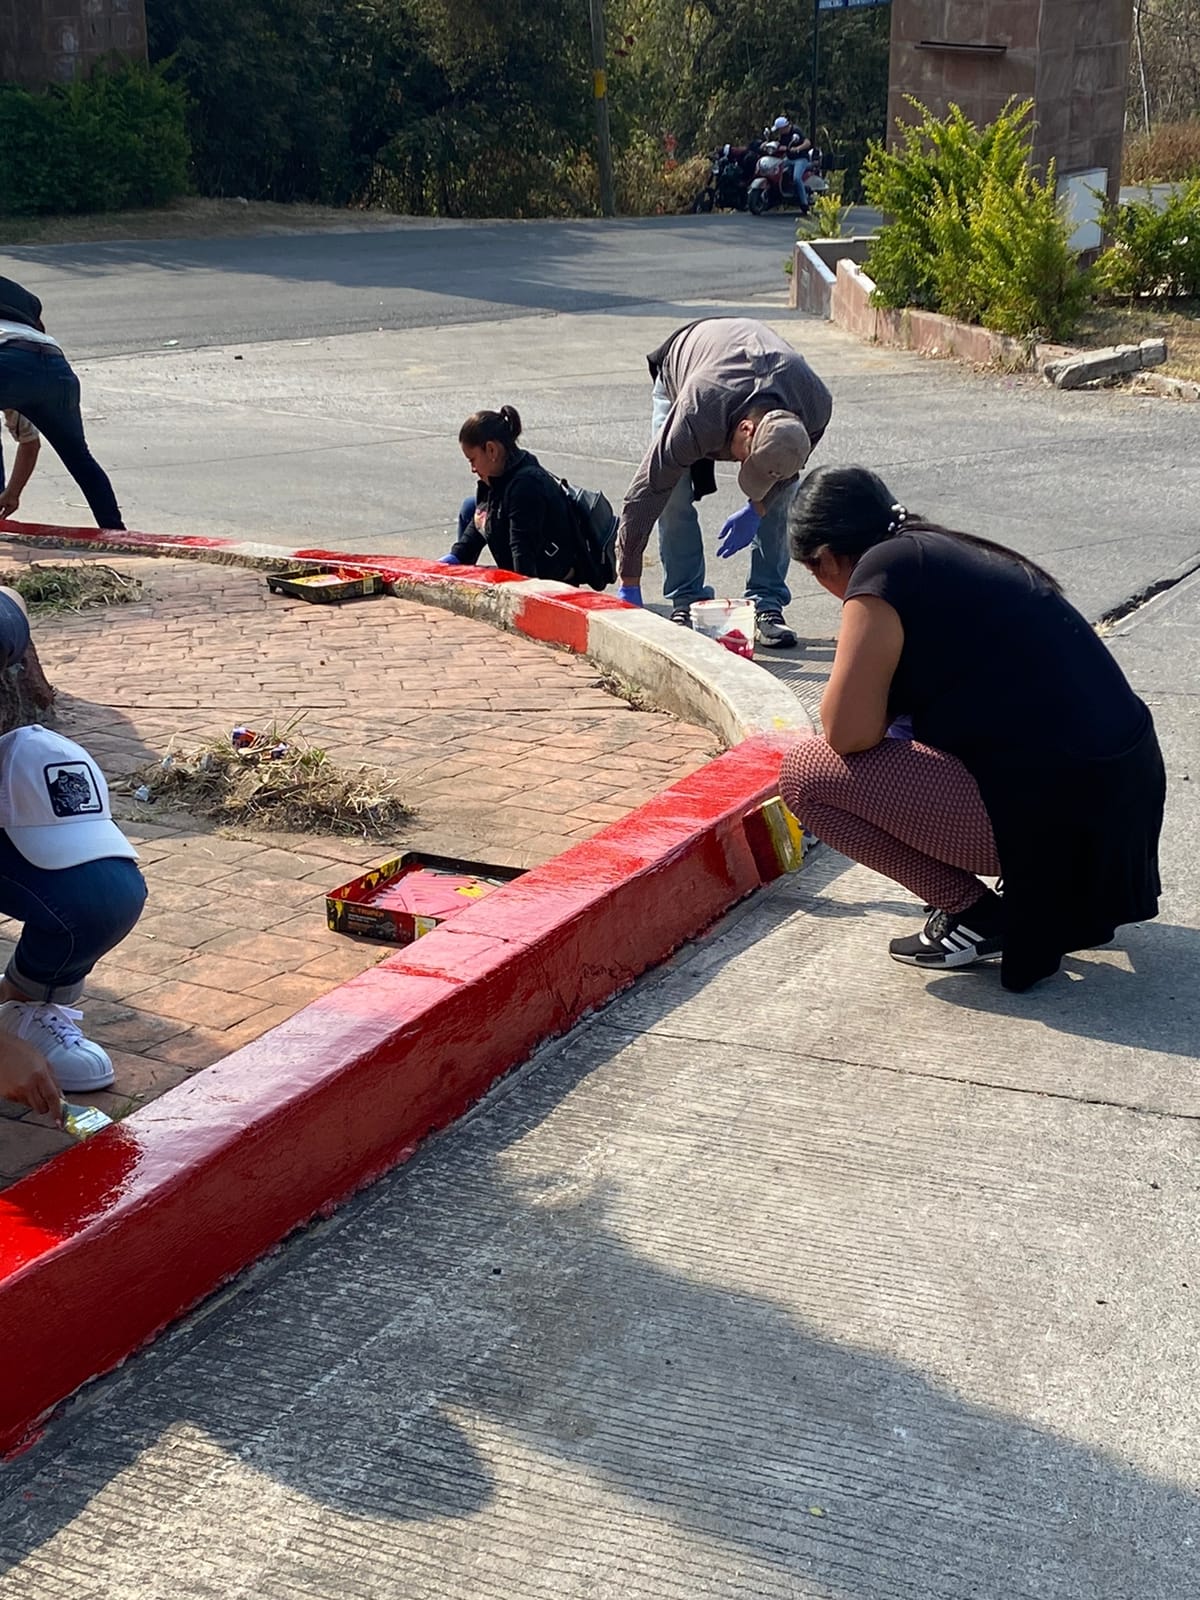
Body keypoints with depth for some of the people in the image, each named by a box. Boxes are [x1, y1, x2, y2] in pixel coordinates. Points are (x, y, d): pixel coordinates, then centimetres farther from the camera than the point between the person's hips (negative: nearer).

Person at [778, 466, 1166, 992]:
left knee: (806, 774, -4)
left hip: (1054, 810, -9)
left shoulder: (884, 570, -9)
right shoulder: (953, 554, 17)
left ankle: (976, 915, 3)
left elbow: (850, 732, -14)